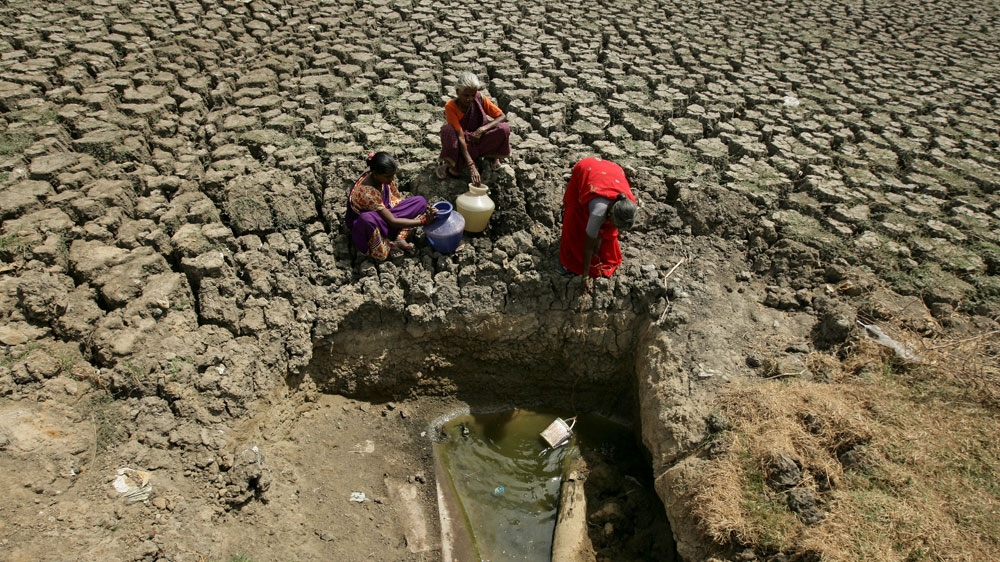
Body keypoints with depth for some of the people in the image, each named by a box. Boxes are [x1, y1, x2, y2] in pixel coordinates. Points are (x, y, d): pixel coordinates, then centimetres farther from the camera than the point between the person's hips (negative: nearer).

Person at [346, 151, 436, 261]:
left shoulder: (383, 176, -15)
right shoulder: (368, 193, -35)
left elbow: (398, 199, 0)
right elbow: (392, 221, -30)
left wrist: (423, 208, -11)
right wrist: (423, 221, -29)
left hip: (383, 214, 8)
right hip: (362, 225, -7)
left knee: (420, 201, -5)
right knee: (367, 218, -46)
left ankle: (400, 238, -16)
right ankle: (385, 246, -17)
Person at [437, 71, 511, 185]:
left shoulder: (480, 99, -12)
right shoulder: (451, 106, -21)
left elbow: (502, 116, -9)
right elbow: (460, 136, -29)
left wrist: (483, 129, -27)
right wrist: (471, 166, -38)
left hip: (479, 140, 2)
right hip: (462, 145, -2)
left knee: (504, 128, -26)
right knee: (447, 130, -35)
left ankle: (493, 155, 1)